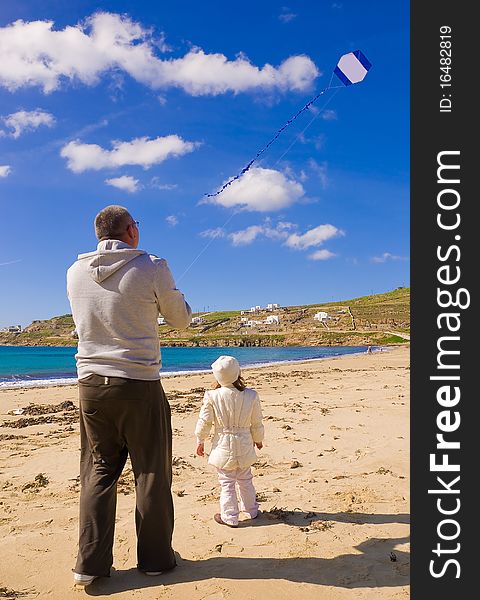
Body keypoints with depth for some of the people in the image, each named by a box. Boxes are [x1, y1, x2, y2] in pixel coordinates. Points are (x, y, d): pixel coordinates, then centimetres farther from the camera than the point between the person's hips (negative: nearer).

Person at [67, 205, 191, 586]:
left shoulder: (76, 273, 5)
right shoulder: (152, 268, -8)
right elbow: (181, 320, 4)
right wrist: (170, 293, 23)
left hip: (91, 383, 4)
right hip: (139, 386, -4)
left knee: (97, 473, 14)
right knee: (152, 475, 9)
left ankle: (91, 564, 18)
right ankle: (156, 558, 23)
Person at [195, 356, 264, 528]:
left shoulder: (212, 396, -16)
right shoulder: (251, 396, -9)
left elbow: (204, 422, -7)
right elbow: (257, 423, 2)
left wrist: (200, 441, 9)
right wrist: (258, 439, 19)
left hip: (224, 446, -3)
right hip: (245, 446, 3)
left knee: (227, 483, 9)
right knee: (245, 480, 21)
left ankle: (229, 517, 15)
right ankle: (251, 510, 36)